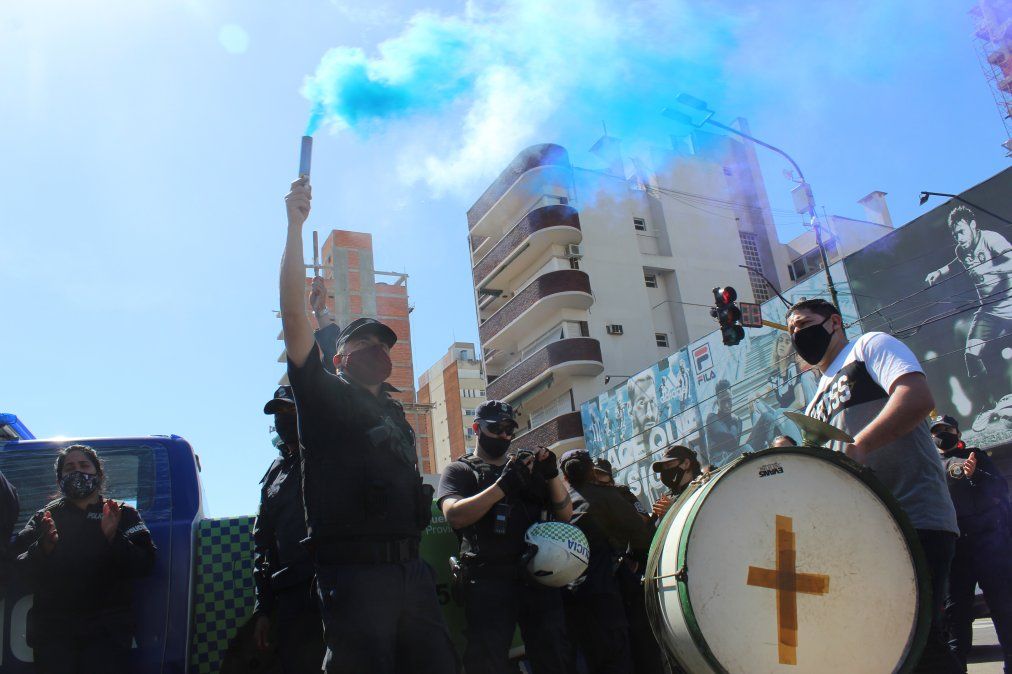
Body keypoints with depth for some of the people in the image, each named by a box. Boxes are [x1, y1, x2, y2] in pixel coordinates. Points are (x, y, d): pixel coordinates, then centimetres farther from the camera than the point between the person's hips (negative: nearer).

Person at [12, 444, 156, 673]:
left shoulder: (124, 515, 11)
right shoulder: (45, 518, 17)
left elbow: (145, 564, -1)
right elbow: (18, 569, 5)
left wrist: (115, 538, -16)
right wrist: (43, 548, -15)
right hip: (53, 628, 2)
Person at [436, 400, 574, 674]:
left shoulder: (527, 469, 22)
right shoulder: (460, 470, 9)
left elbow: (565, 514, 13)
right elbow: (454, 515, -12)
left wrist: (552, 475, -4)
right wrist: (503, 485, -19)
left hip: (538, 576, 4)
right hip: (488, 579, -4)